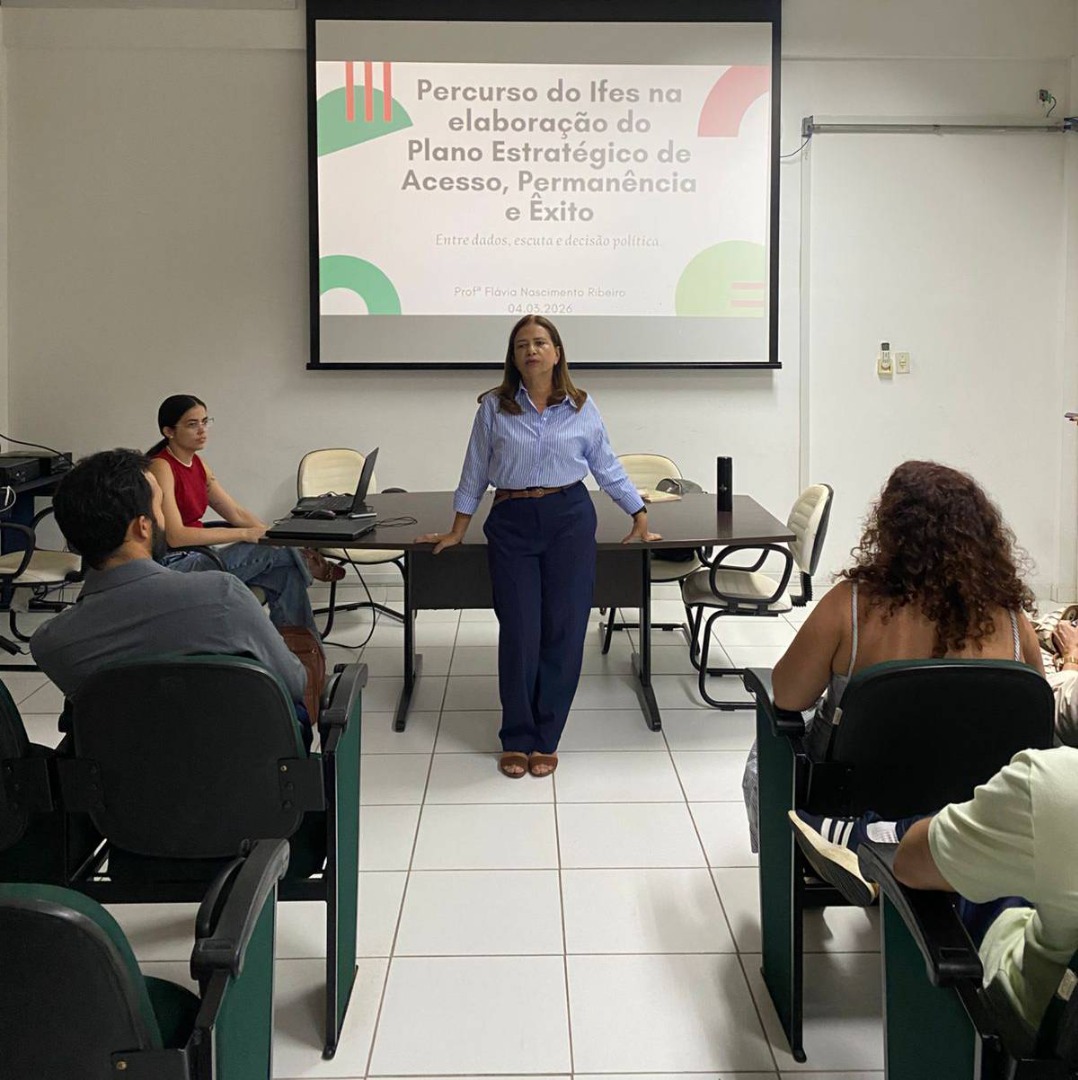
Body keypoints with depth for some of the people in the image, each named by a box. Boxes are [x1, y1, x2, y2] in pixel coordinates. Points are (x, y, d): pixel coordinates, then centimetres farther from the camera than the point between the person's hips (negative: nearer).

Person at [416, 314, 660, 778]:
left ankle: (546, 739, 13)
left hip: (570, 519, 1)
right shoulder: (494, 407, 3)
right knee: (518, 632, -3)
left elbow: (607, 467, 12)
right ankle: (516, 740, 12)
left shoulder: (581, 408, 5)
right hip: (511, 522, -1)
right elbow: (474, 471, 10)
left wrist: (640, 519, 13)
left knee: (563, 630, -1)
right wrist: (457, 530, 13)